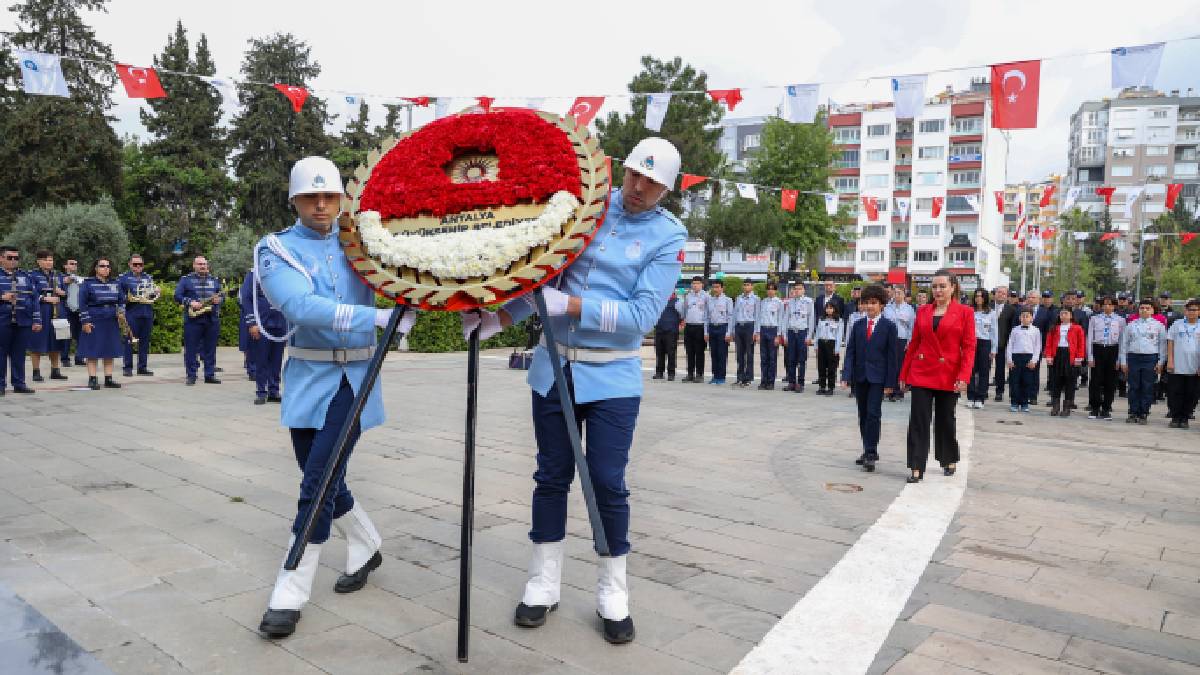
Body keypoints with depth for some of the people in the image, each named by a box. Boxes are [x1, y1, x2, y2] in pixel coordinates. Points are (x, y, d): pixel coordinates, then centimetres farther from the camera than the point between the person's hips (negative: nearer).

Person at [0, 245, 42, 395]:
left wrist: (37, 320, 5)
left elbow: (34, 298, 11)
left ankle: (19, 384, 12)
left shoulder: (26, 277, 13)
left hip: (23, 321, 3)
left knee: (19, 354, 7)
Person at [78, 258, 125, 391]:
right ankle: (92, 379, 2)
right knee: (93, 352, -2)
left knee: (110, 351, 6)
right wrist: (85, 321, -10)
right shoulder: (88, 283, 0)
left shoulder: (115, 283, 12)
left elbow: (121, 300, 18)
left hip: (112, 322, 4)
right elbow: (82, 304, -4)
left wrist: (121, 311, -1)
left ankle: (108, 379, 11)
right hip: (94, 322, -4)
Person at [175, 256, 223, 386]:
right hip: (193, 319, -3)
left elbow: (221, 296, 18)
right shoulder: (186, 280, 4)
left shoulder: (214, 280, 16)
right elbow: (177, 296, -2)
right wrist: (190, 302, -17)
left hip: (212, 320, 3)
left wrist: (218, 300, -4)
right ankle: (191, 376, 5)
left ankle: (210, 375, 12)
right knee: (191, 348, -1)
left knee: (210, 349, 6)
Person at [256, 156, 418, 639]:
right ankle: (366, 548, 38)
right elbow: (303, 306, -23)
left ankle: (290, 594, 5)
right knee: (323, 482, 12)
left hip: (355, 378, -1)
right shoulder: (276, 250, -4)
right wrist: (381, 318, -34)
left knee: (317, 485, -8)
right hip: (307, 378, 1)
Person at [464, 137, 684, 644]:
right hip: (554, 366, 3)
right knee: (552, 477, 10)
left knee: (608, 483, 0)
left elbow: (642, 314, -15)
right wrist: (498, 319, -6)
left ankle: (612, 592, 21)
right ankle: (544, 583, 26)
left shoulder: (668, 236, -5)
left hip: (612, 377, -3)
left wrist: (569, 305, -21)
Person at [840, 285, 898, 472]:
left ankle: (871, 453, -6)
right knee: (863, 415, 11)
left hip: (877, 377, -4)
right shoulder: (858, 326, 8)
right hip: (860, 376, 4)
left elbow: (892, 355, -3)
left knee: (873, 414, -11)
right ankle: (868, 451, 22)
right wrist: (846, 376, -4)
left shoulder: (889, 326, -2)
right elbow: (850, 352, 6)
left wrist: (890, 382, -7)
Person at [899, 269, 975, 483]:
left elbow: (969, 347, -6)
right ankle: (917, 468, 0)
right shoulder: (923, 311, 7)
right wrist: (904, 373, 8)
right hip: (922, 373, 2)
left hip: (948, 376, -2)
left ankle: (950, 460, 33)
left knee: (946, 419, 12)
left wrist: (964, 376, -16)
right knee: (918, 421, -3)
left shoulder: (964, 312, -2)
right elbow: (914, 343, 10)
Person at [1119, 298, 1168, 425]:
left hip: (1150, 359, -1)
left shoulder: (1158, 325, 6)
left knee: (1147, 388, 1)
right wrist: (1123, 361, 7)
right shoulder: (1131, 325, 10)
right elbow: (1124, 343, 11)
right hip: (1133, 357, 1)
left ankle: (1143, 414, 7)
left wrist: (1161, 362, -1)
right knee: (1134, 387, 3)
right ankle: (1133, 413, 8)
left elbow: (1163, 344, 5)